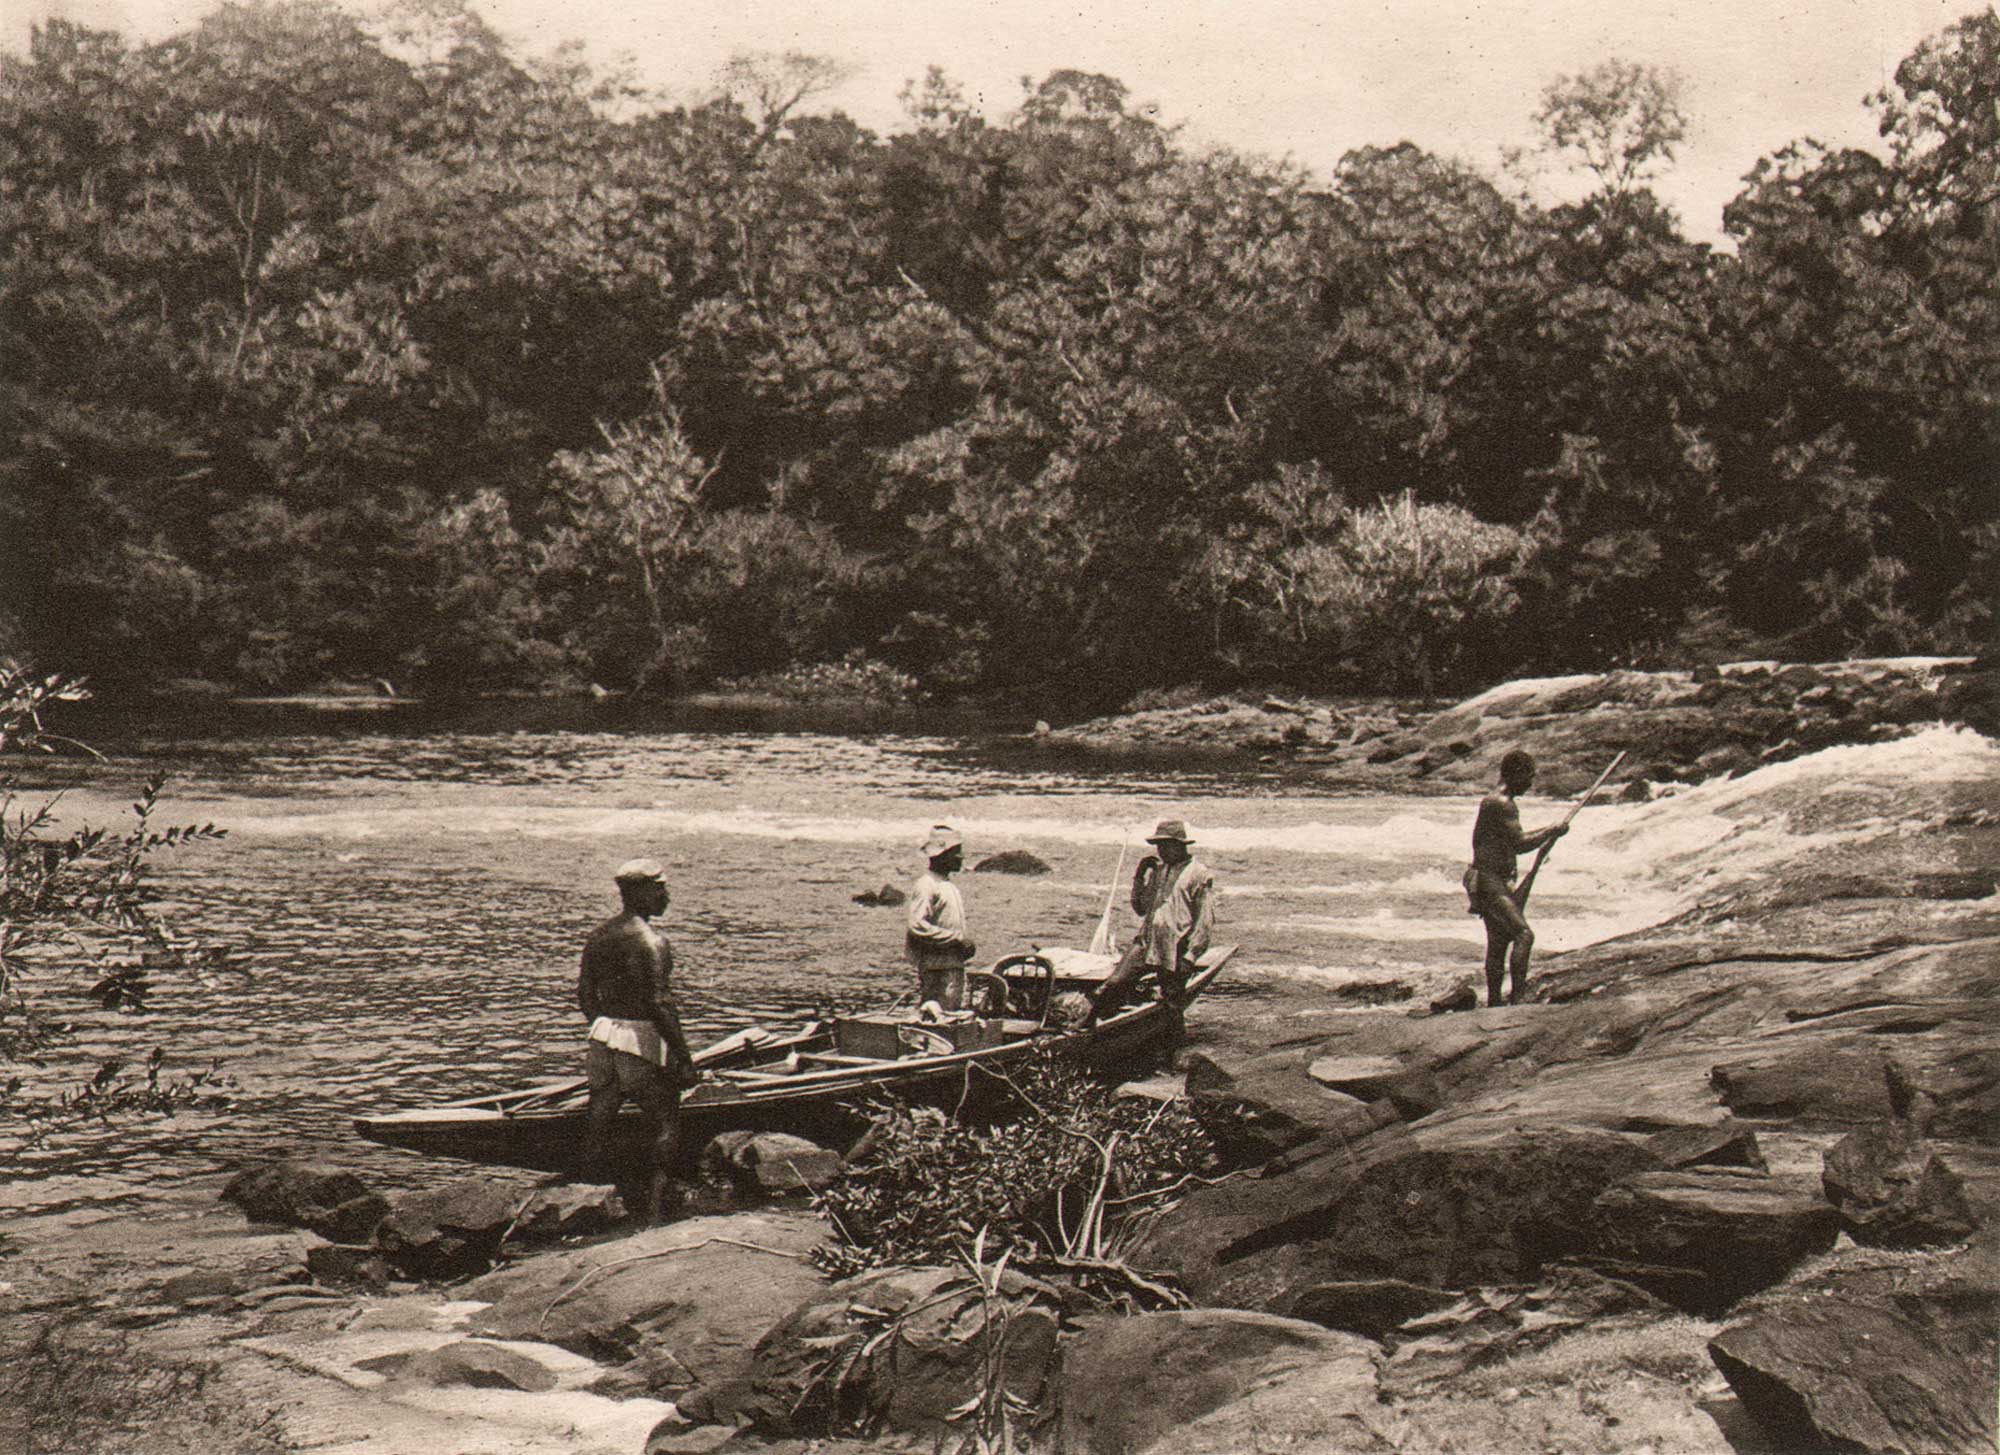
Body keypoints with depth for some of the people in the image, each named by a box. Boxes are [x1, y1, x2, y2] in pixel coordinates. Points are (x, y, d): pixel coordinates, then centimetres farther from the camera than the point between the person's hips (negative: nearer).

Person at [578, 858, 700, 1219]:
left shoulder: (598, 936, 7)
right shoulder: (651, 942, -17)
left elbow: (585, 994, 12)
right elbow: (660, 1004, -21)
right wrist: (684, 1058, -17)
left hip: (603, 1037, 7)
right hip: (642, 1040, -7)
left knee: (600, 1118, 16)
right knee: (665, 1124, 6)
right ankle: (657, 1208, 4)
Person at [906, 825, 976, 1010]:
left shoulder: (949, 885, 20)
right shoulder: (925, 885, -11)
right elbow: (917, 926, -22)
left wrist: (966, 943, 8)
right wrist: (958, 938, -18)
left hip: (954, 962, 9)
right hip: (935, 965, -9)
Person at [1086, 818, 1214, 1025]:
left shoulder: (1200, 874, -4)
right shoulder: (1156, 869, 17)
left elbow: (1205, 921, -8)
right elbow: (1140, 907, 19)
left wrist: (1190, 956, -14)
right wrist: (1140, 876, 7)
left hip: (1174, 950, -5)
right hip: (1145, 943, 5)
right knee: (1116, 984, -12)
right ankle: (1090, 1021, -8)